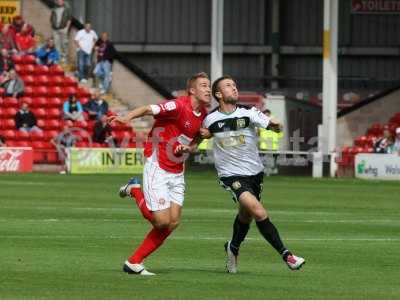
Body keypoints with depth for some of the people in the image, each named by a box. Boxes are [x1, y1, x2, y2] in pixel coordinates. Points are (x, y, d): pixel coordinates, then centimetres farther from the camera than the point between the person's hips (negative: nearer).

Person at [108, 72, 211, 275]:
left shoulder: (203, 115, 8)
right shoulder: (179, 106, -17)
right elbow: (149, 109, -24)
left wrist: (187, 148, -5)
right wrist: (126, 118, -42)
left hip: (176, 173, 8)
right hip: (157, 168, -8)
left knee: (173, 222, 0)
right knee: (162, 221, -12)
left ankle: (134, 262, 9)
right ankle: (135, 191, 15)